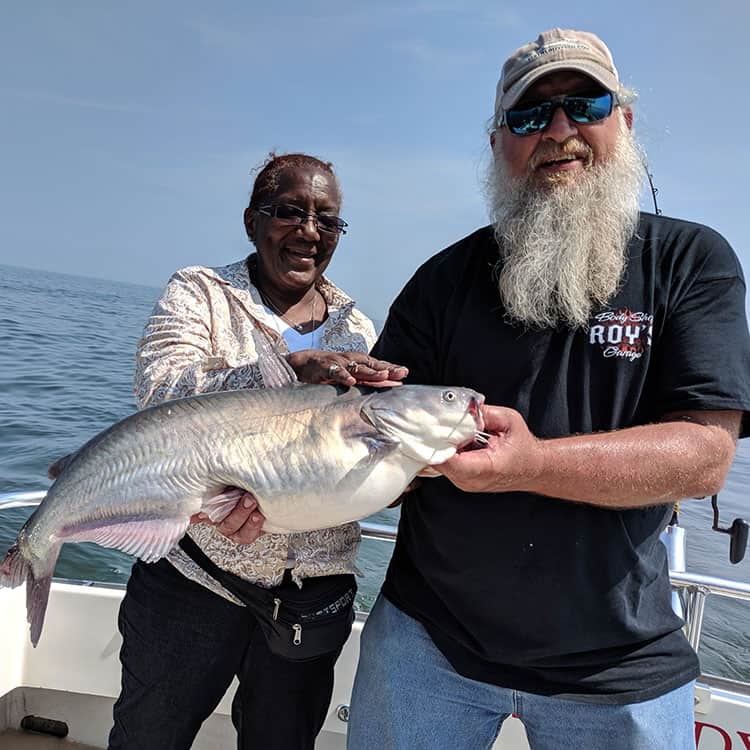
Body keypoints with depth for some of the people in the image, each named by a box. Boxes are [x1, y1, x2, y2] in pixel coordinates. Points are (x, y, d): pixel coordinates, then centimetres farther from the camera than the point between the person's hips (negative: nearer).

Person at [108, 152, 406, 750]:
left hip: (315, 587, 3)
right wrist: (292, 369, -34)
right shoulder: (199, 292, -3)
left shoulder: (355, 329, 5)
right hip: (192, 575, -2)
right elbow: (161, 391, -21)